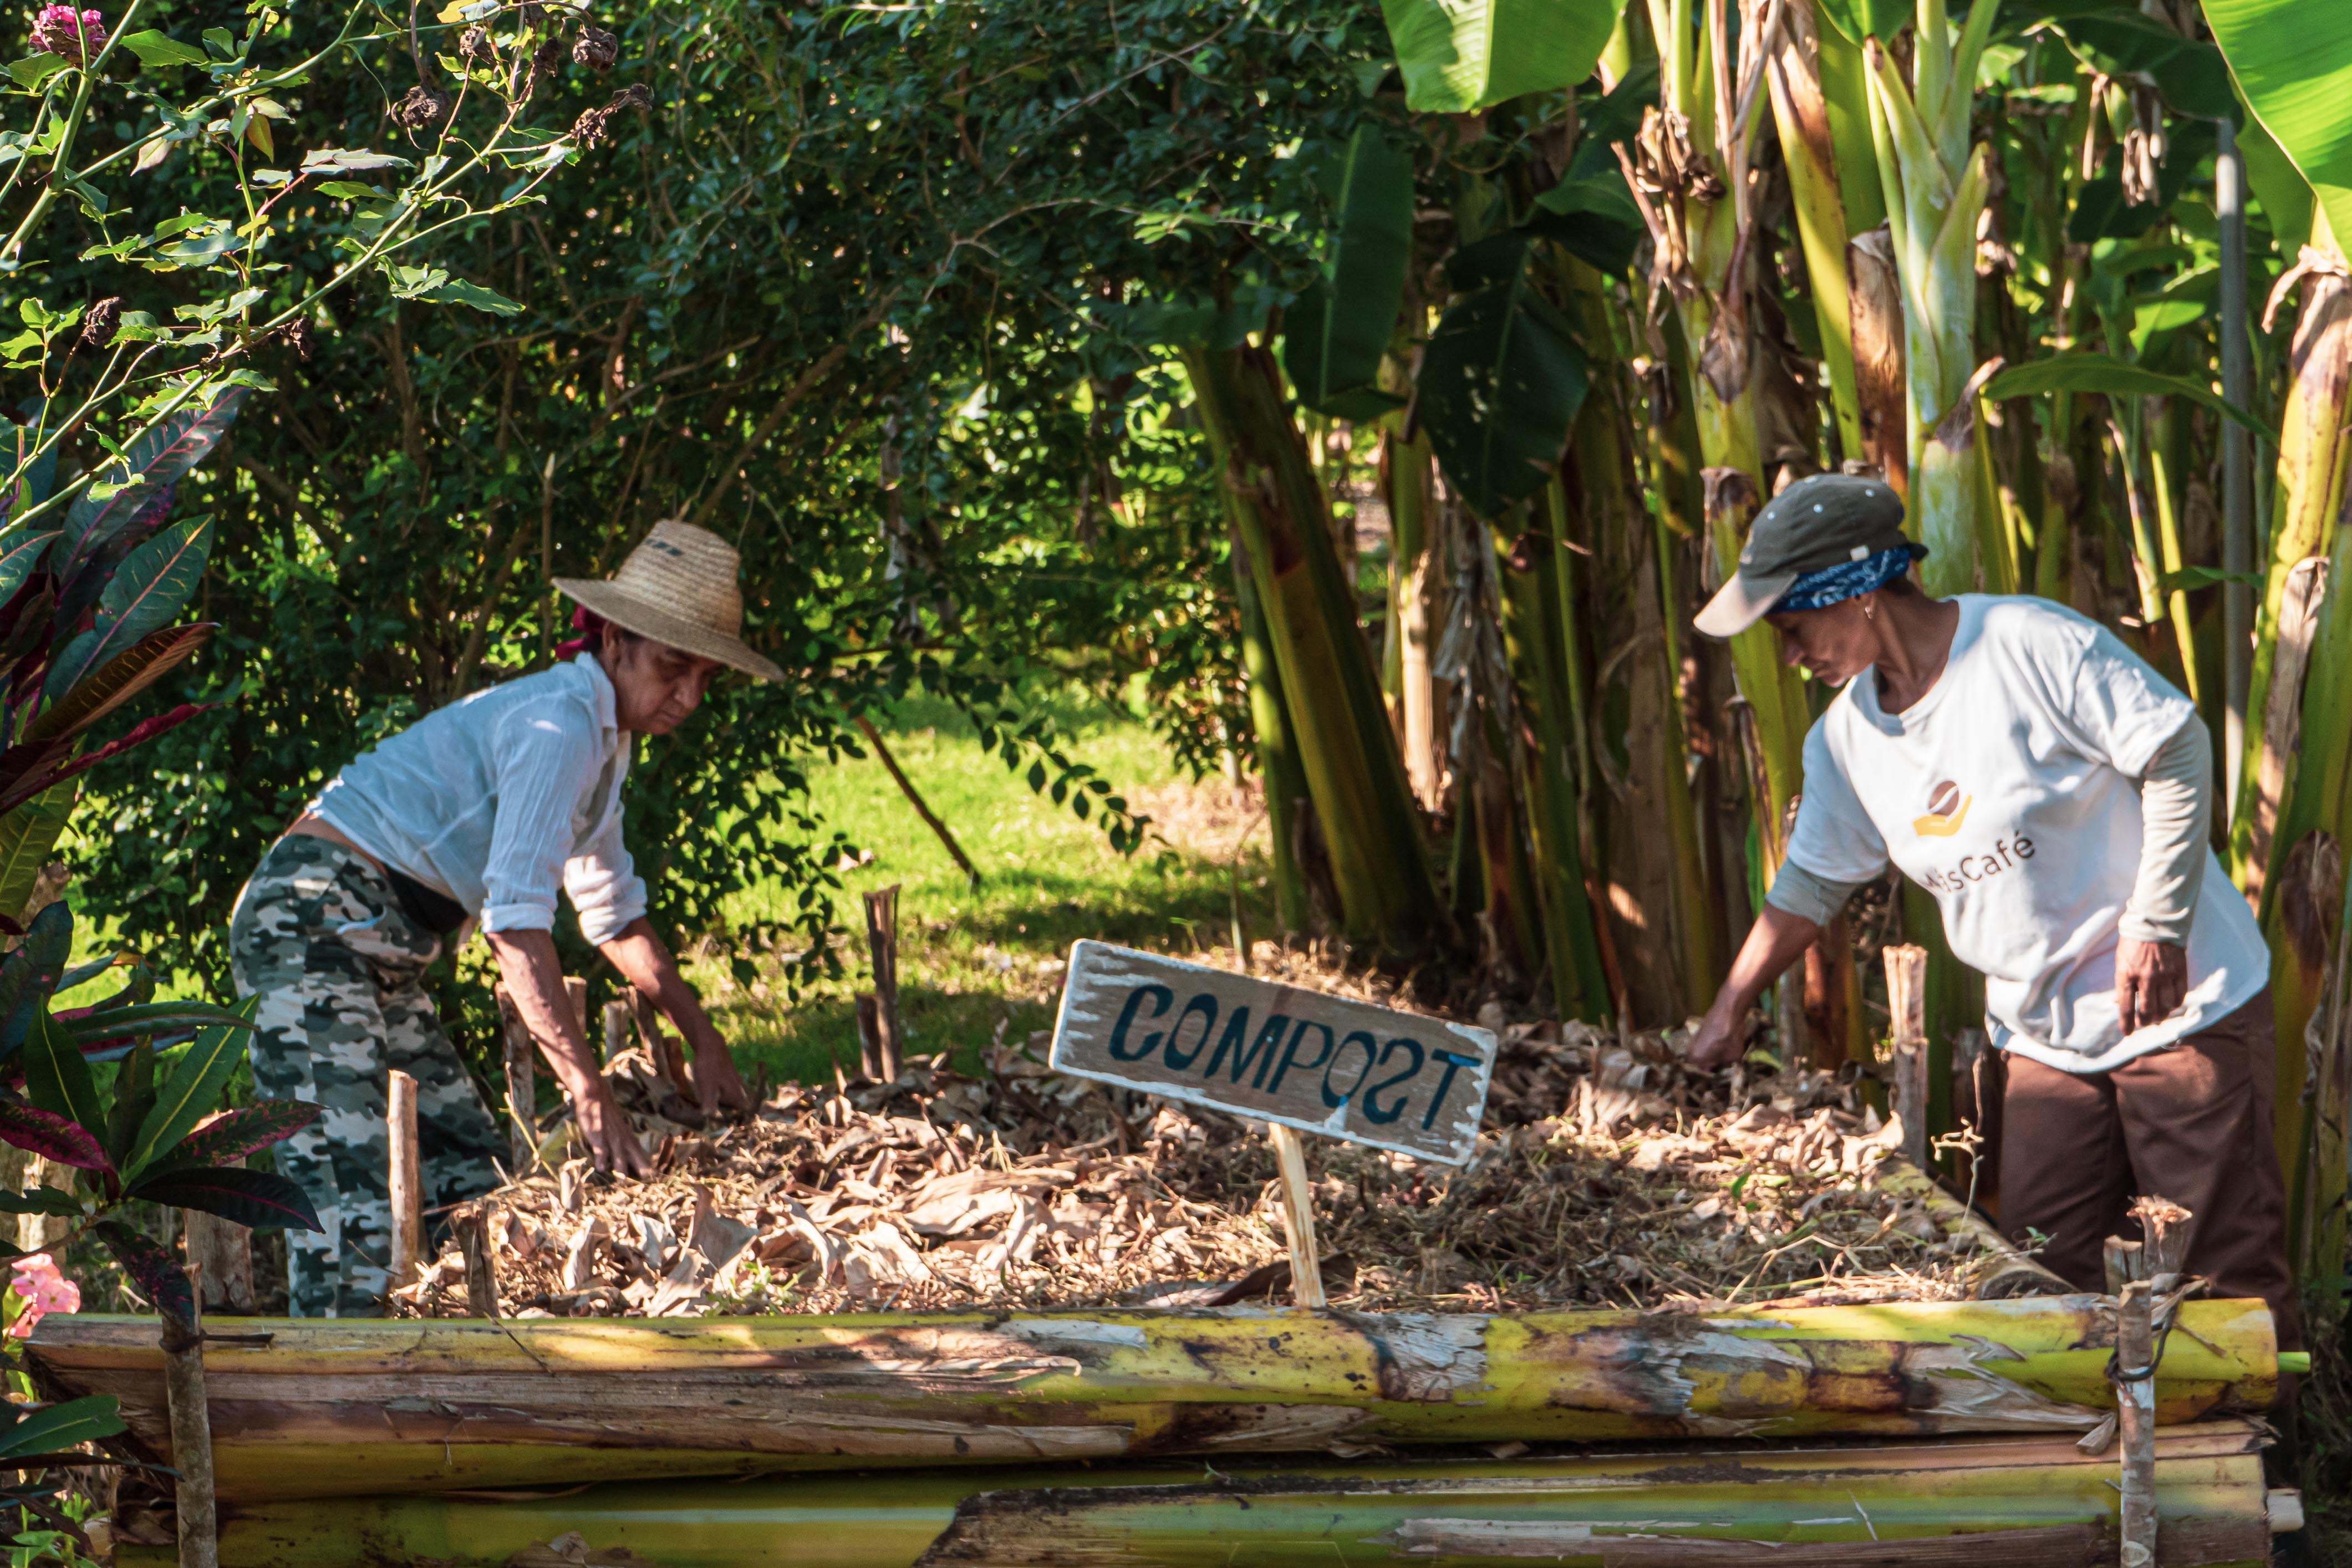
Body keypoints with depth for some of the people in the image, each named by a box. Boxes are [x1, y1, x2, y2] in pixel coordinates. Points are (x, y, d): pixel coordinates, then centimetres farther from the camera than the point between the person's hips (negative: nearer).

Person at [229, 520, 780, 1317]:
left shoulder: (602, 737, 14)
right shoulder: (558, 724, -18)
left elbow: (616, 915, 27)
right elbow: (516, 921, -27)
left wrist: (705, 1043, 26)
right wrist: (588, 1092, -31)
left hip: (377, 952, 11)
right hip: (315, 925, -11)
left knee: (469, 1176, 8)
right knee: (351, 1199, -21)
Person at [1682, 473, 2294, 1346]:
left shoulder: (2034, 646, -17)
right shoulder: (1845, 740, 5)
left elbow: (2178, 755, -14)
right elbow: (1813, 882, 18)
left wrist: (2155, 926, -17)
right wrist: (1731, 1009, 16)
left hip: (2183, 1009, -6)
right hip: (2044, 1037, 7)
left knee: (2229, 1267, -3)